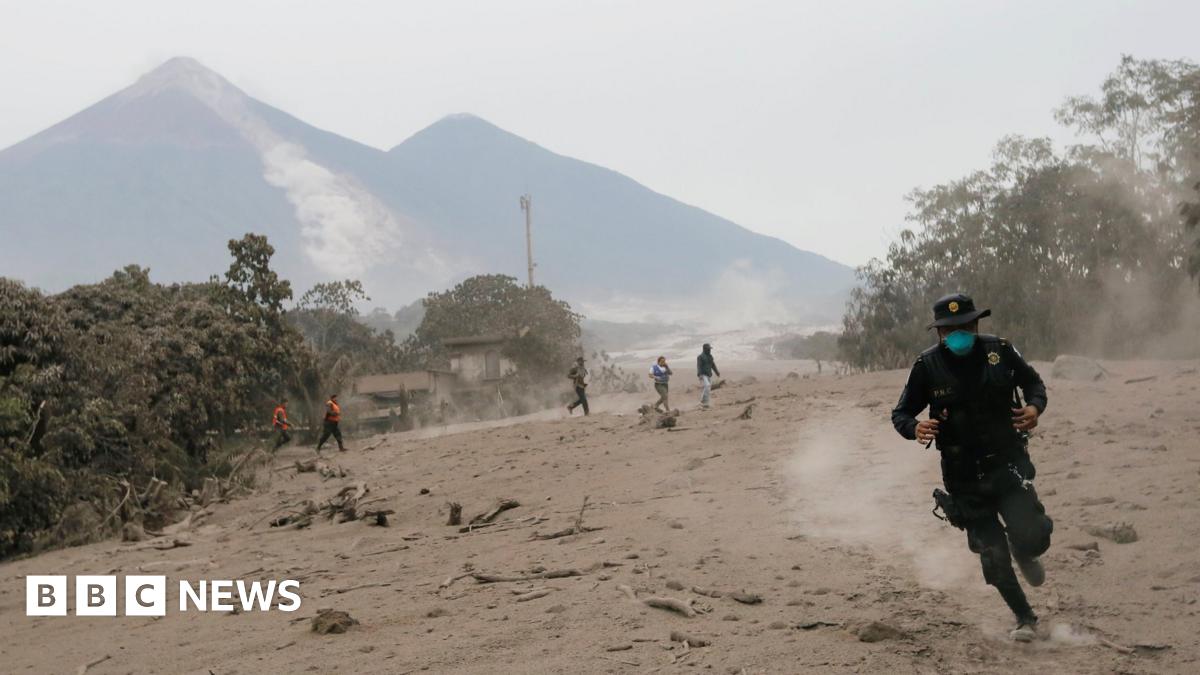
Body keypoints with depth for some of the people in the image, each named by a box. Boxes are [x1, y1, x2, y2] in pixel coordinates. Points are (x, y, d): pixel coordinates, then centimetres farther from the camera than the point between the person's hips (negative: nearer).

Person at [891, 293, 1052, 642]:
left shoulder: (1000, 351, -4)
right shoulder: (927, 365, -7)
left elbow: (1032, 381, 13)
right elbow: (901, 414, 1)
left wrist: (1035, 406, -9)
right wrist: (915, 428, -23)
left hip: (1007, 463, 0)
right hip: (964, 476, 0)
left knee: (1030, 537, -15)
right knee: (994, 556, 2)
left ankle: (1026, 556, 25)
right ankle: (1024, 618, 24)